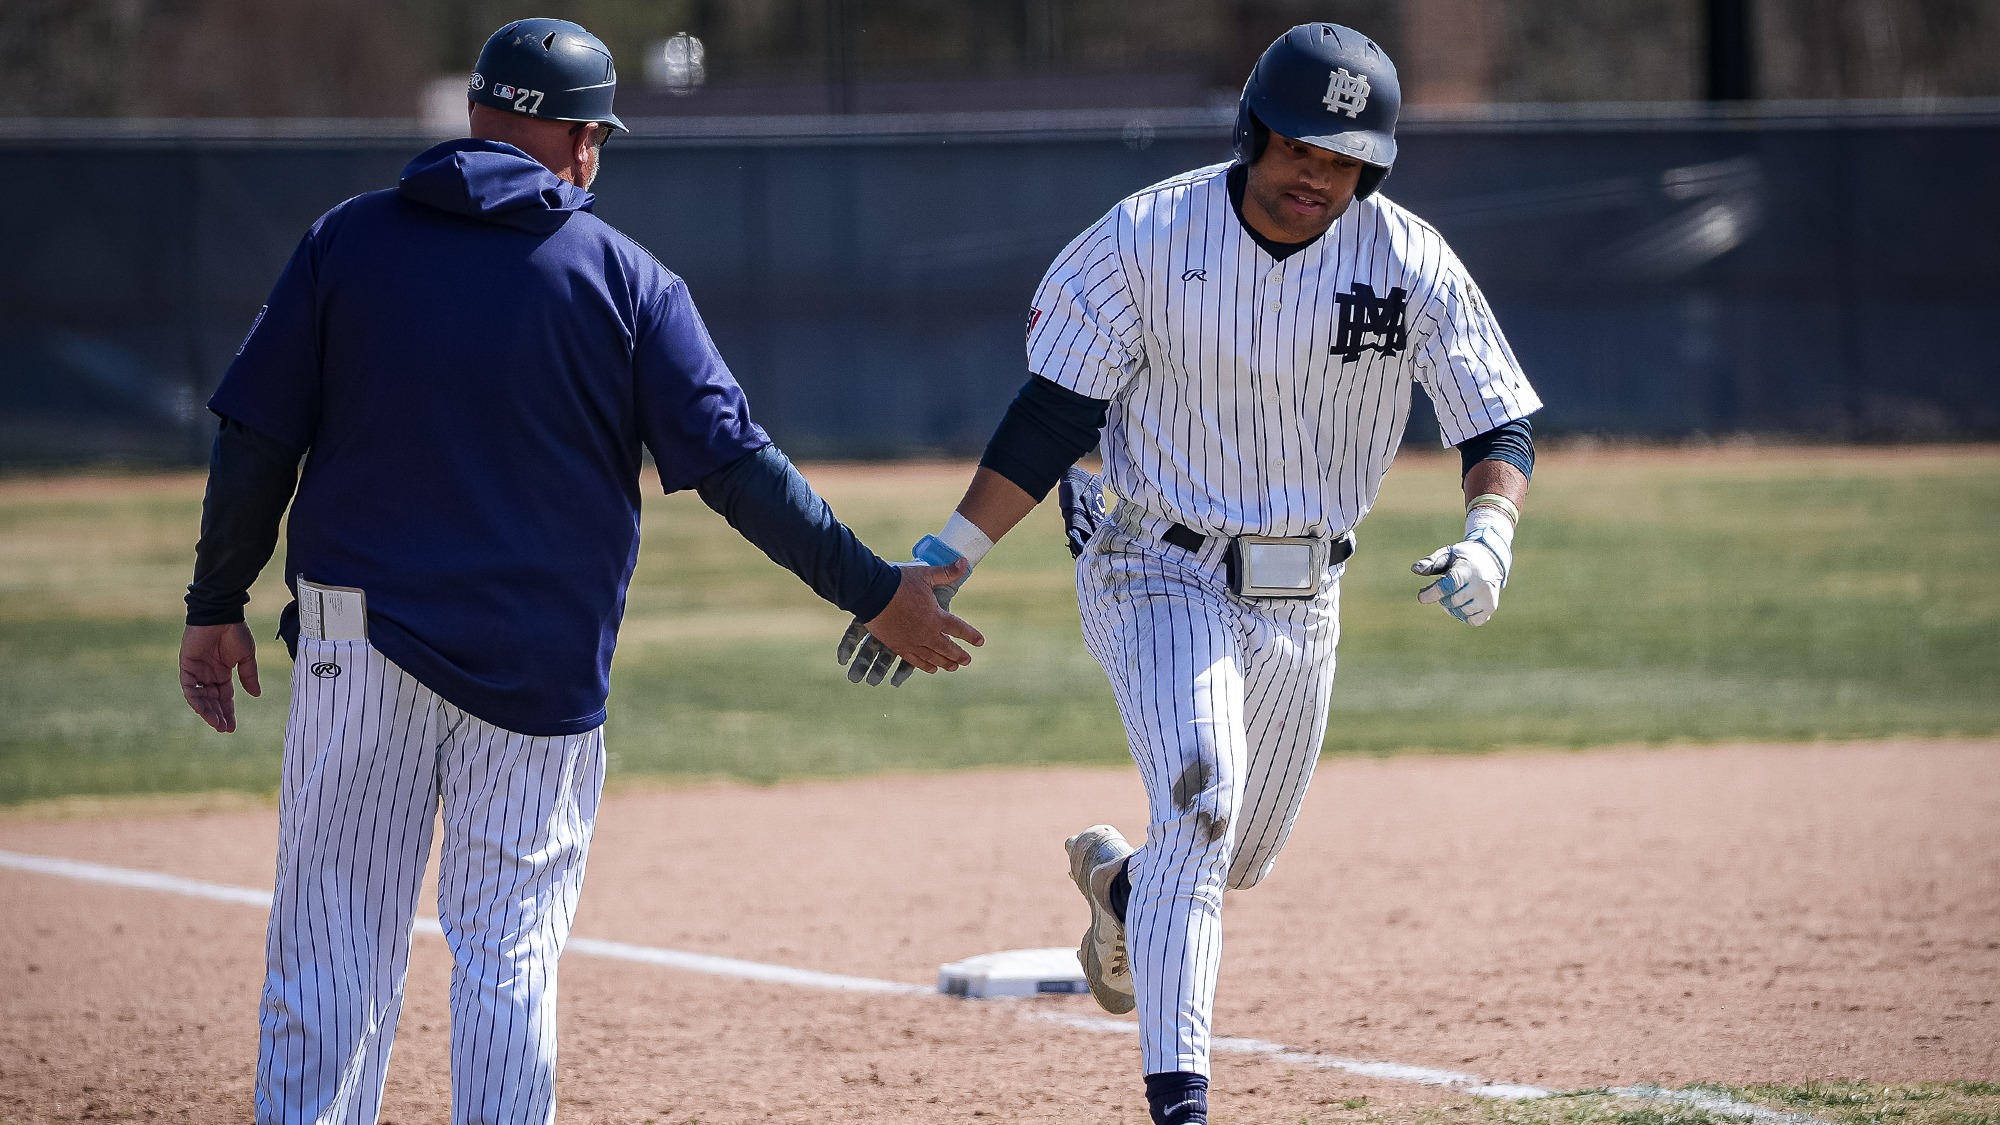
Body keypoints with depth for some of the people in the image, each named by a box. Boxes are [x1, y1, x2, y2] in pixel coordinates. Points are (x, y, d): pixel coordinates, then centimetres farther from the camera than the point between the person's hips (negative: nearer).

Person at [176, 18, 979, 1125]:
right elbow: (735, 462, -5)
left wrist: (216, 606, 11)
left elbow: (255, 440, 2)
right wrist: (873, 590, 2)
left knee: (329, 948, 5)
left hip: (355, 639, 1)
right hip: (538, 666, -1)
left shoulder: (344, 242, 3)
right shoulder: (624, 279, -1)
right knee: (510, 956, 6)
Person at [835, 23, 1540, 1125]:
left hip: (1303, 599, 4)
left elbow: (1500, 422, -7)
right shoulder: (1146, 238, -13)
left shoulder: (1411, 264, -9)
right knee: (1200, 811, -24)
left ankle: (1118, 882, 52)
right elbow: (1050, 416, -9)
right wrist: (945, 560, -14)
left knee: (1239, 858, 16)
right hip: (1161, 576, -4)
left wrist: (1489, 532, -29)